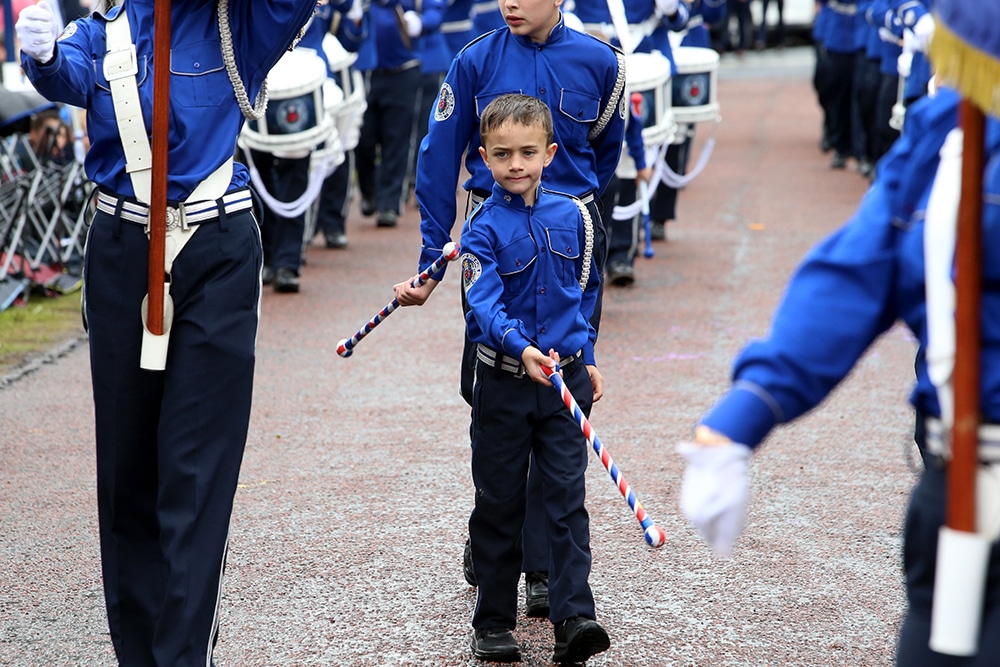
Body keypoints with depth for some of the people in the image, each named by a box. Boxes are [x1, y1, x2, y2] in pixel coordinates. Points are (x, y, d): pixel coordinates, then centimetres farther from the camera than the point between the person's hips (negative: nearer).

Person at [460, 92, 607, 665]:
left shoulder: (572, 216, 4)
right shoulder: (484, 226, -7)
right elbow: (484, 301, -19)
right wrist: (521, 349, -34)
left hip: (564, 379, 2)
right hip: (503, 381, -2)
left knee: (568, 498, -4)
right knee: (499, 504, 7)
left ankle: (575, 617, -7)